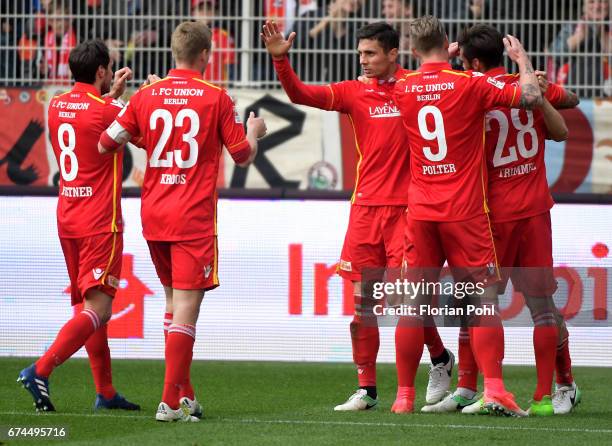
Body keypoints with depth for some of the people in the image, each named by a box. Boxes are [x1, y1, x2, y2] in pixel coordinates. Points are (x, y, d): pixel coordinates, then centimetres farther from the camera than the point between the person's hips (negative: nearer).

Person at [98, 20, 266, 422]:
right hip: (195, 217, -5)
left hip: (154, 215, 5)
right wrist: (255, 132, 23)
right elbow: (243, 155, 1)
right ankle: (172, 402, -13)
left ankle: (184, 395, 19)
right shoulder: (216, 98, -5)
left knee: (174, 302, 18)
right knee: (185, 309, -6)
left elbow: (106, 144, 7)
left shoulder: (146, 96, 3)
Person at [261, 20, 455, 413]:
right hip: (366, 206, 4)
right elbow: (302, 94, 0)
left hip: (405, 207, -4)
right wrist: (280, 59, -15)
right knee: (362, 300, 2)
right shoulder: (355, 92, 7)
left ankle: (441, 358, 24)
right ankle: (367, 390, 10)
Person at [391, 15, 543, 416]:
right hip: (465, 211, -3)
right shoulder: (470, 84, -7)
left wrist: (442, 61, 36)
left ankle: (405, 394, 8)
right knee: (485, 297, -1)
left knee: (416, 302, 7)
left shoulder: (403, 89, 4)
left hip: (420, 211, 3)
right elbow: (532, 97, -9)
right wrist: (522, 58, 7)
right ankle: (494, 388, -13)